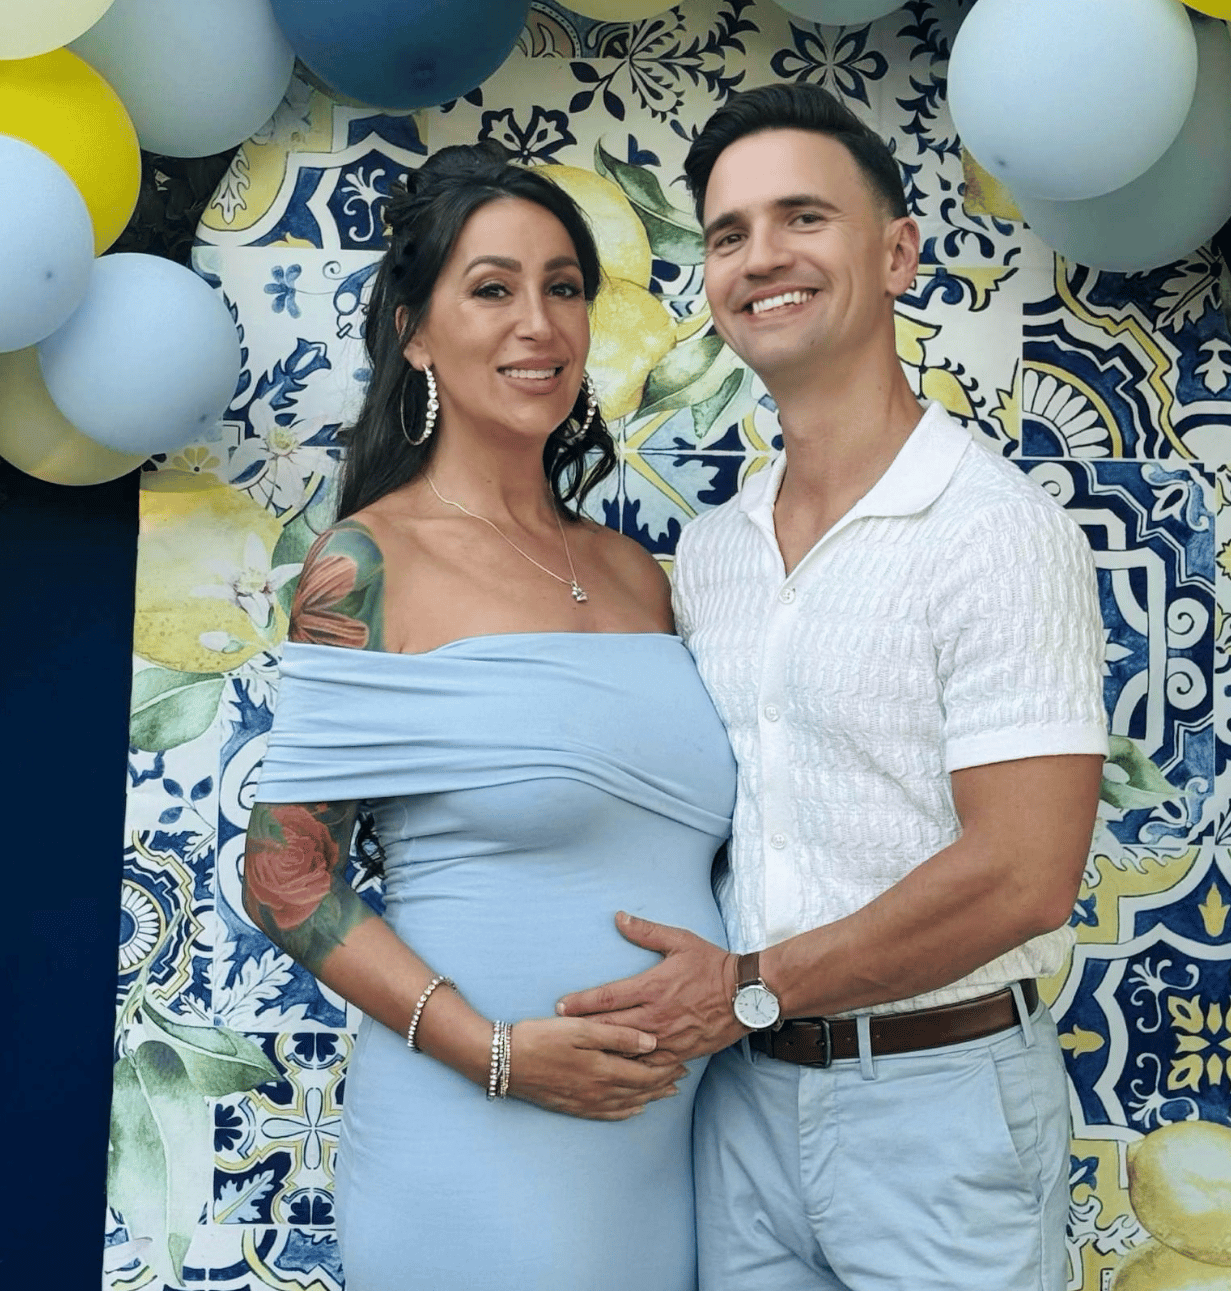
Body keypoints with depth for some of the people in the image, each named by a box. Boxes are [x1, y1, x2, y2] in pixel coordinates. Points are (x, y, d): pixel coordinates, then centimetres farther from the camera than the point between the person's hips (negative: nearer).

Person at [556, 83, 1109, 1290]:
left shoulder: (997, 530, -14)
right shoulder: (705, 552, 6)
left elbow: (1022, 875, -20)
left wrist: (751, 987, -13)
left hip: (938, 1099, -5)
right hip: (741, 1093, 6)